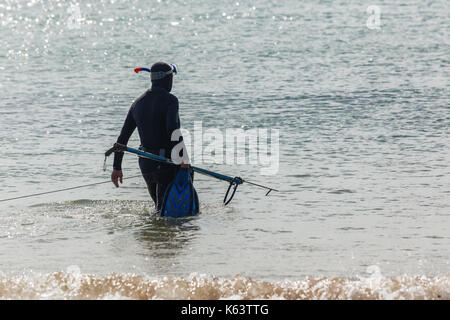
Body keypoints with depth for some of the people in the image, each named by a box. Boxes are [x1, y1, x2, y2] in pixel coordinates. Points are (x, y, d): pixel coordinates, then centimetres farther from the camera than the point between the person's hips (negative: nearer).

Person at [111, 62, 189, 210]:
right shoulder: (170, 100, -9)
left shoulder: (138, 103, 12)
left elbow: (123, 137, 12)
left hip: (145, 163, 6)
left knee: (160, 206, 20)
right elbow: (172, 128, -27)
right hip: (166, 162, -6)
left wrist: (117, 167, 16)